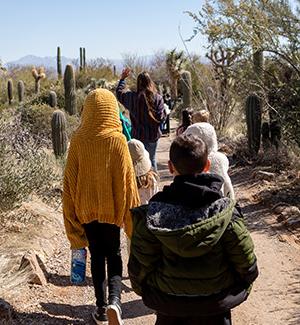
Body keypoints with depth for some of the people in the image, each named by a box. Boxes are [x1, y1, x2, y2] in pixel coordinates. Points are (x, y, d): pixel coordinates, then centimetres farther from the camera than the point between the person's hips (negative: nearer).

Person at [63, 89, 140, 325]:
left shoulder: (78, 140, -9)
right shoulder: (118, 140, -13)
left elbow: (70, 178, -4)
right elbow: (127, 179, -10)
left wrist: (72, 209, 7)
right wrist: (132, 213, 0)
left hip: (86, 208, 1)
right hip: (112, 208, -1)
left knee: (97, 256, 16)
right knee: (114, 255, 15)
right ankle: (114, 301, -6)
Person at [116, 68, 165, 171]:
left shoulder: (132, 97, -8)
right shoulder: (158, 98, -12)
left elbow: (119, 93, 12)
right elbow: (160, 118, -14)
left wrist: (122, 79, 24)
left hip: (138, 135, 0)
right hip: (153, 135, 0)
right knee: (152, 159, 17)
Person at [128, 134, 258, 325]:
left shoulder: (152, 214, -17)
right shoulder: (227, 214, -17)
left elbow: (140, 266, -8)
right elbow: (246, 263, -9)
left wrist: (145, 291, 11)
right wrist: (241, 287, 11)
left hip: (169, 307, 1)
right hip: (215, 309, 0)